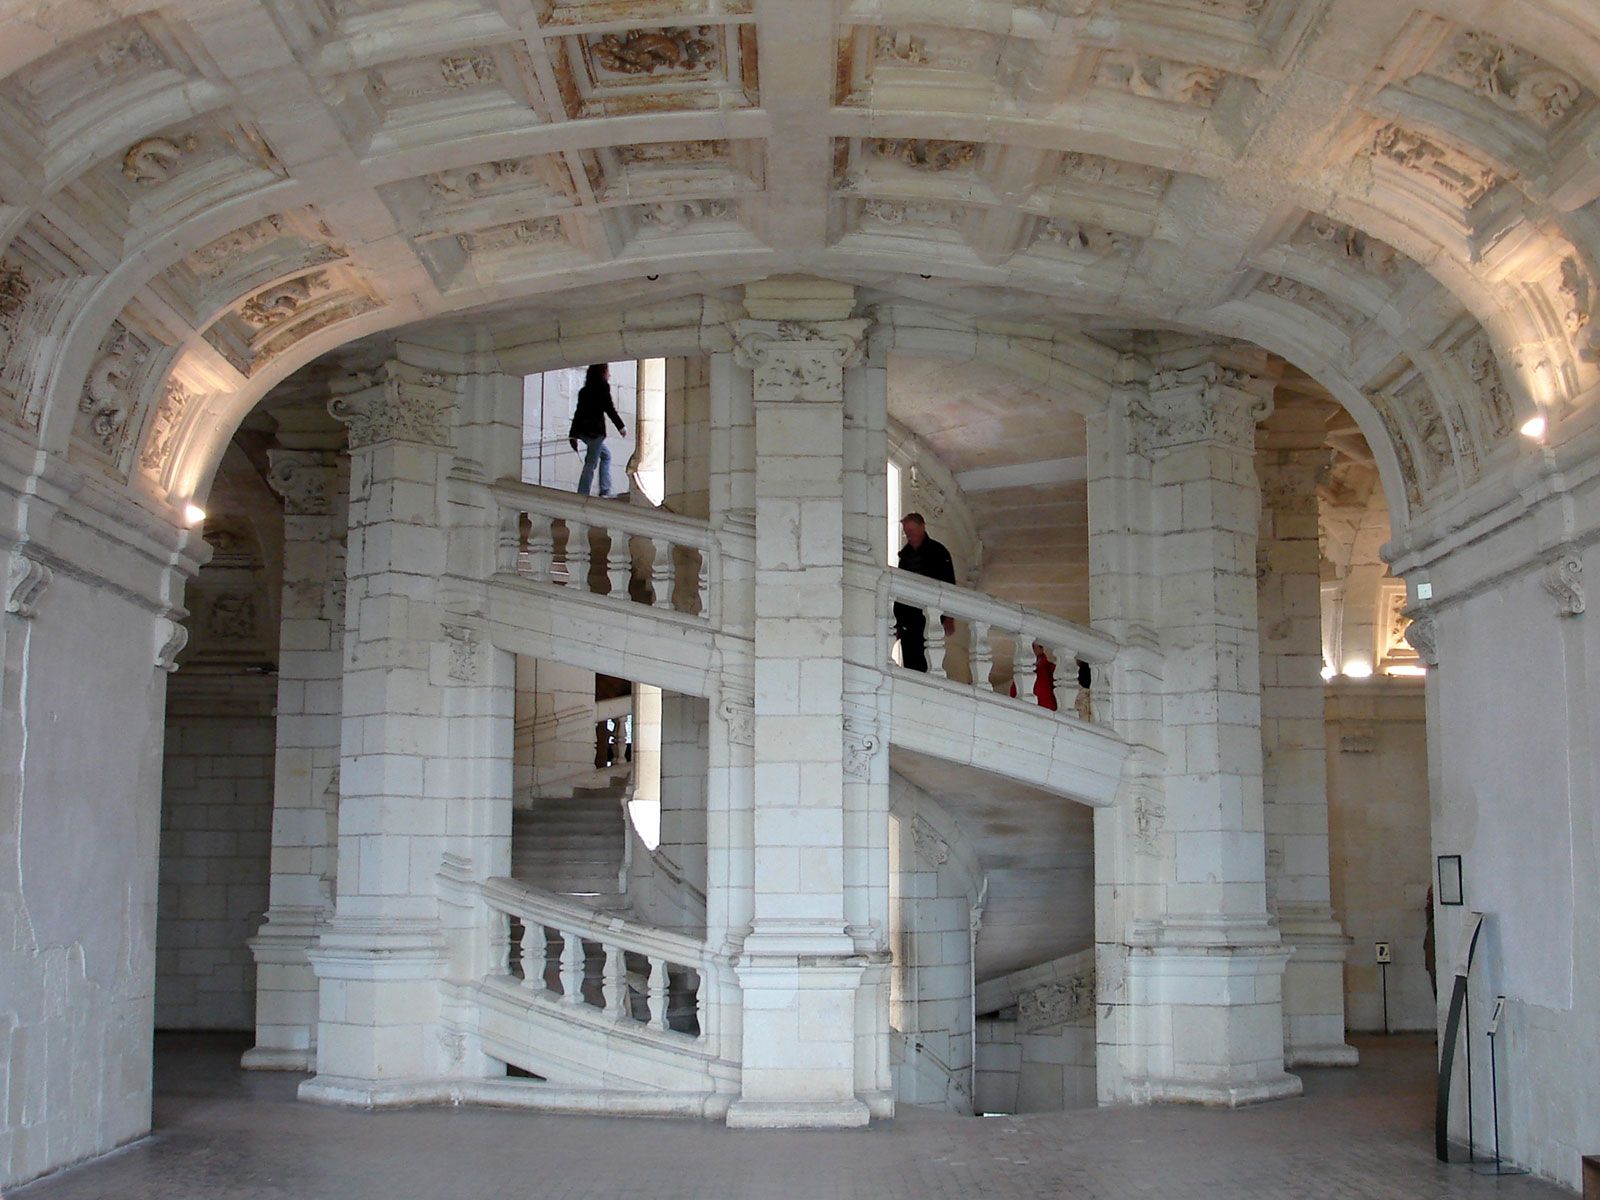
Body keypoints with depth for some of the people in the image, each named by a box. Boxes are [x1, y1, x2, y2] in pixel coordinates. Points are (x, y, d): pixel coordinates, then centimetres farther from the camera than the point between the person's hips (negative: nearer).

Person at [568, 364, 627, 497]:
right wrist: (621, 426, -2)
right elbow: (609, 408, -9)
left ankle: (605, 491, 14)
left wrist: (573, 434, 18)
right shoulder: (603, 386, -3)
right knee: (591, 463, -7)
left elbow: (578, 412, 17)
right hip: (595, 430, -8)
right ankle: (582, 495, -11)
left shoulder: (585, 390, 18)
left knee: (606, 455, 20)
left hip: (583, 430, 8)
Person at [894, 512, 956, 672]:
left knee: (927, 662, -12)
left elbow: (949, 585, -3)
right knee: (909, 661, 2)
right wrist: (898, 619, 13)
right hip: (908, 619, 5)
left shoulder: (937, 551, 1)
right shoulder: (906, 554, 16)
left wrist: (949, 618, -11)